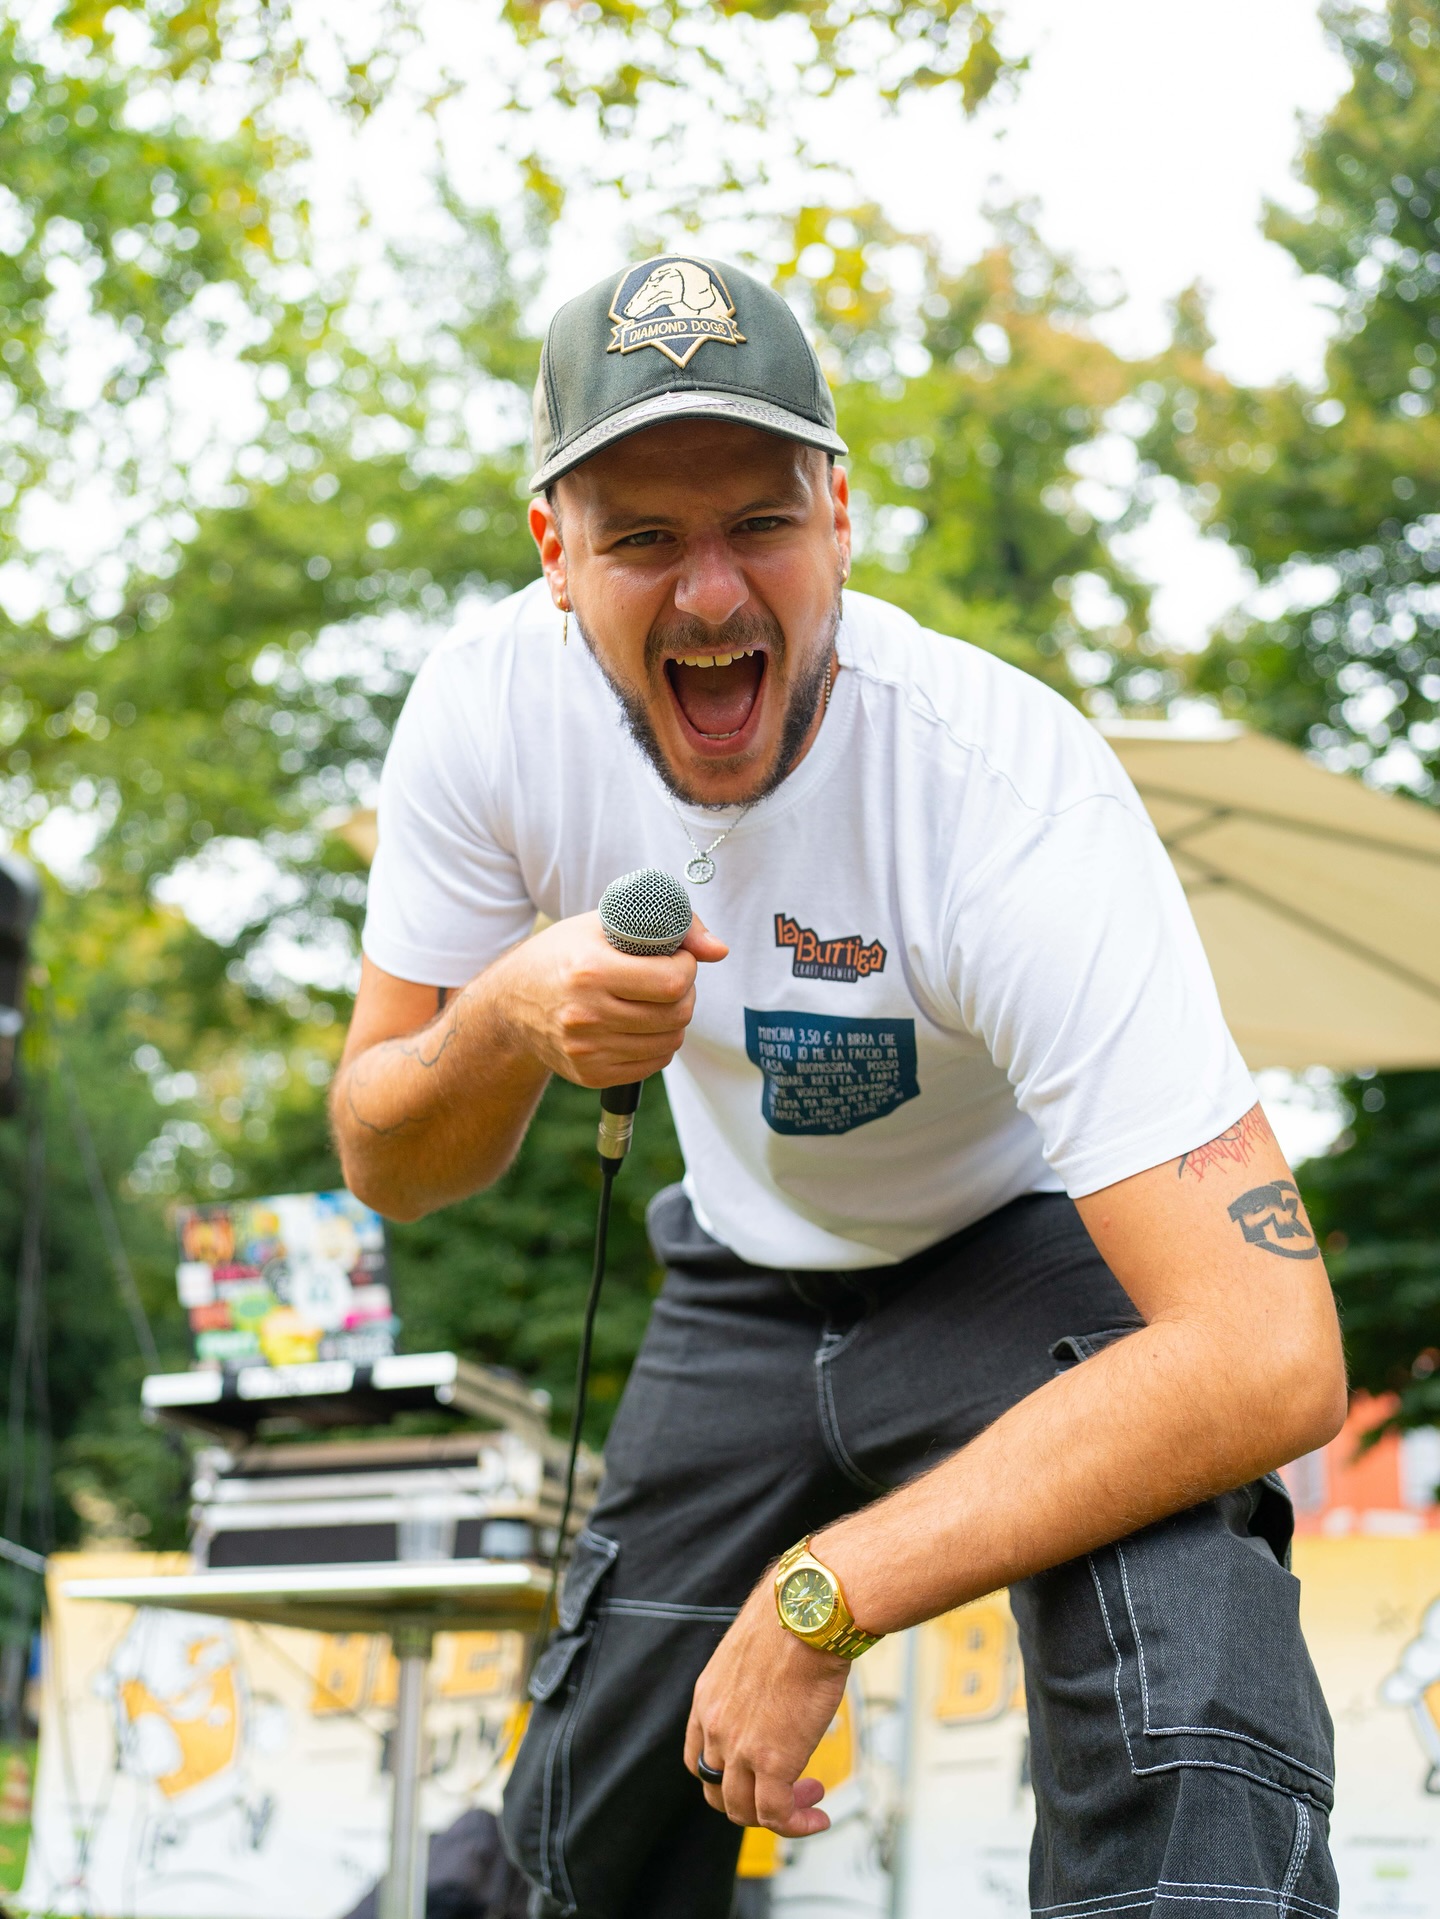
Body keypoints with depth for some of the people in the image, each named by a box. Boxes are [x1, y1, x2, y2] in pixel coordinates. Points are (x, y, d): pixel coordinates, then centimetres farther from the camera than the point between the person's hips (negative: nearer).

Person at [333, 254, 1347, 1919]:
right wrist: (507, 1027, -34)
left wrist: (824, 1597, -39)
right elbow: (386, 1163, -9)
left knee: (1184, 1783, -32)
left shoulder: (1005, 788, -35)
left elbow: (1269, 1356, -42)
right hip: (750, 1270, 5)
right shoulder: (492, 703, -20)